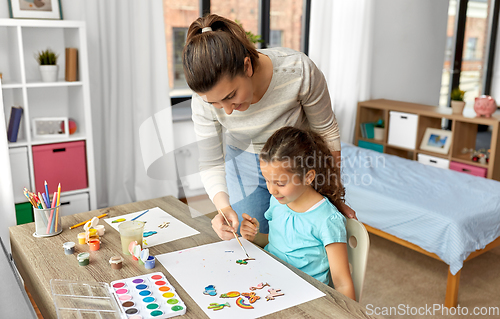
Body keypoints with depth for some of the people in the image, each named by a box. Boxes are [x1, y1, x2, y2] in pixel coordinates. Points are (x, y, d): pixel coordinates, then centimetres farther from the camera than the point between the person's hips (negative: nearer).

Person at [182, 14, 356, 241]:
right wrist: (224, 207, -35)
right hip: (244, 164, 2)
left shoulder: (298, 71, -34)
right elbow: (210, 164, -15)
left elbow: (326, 131, -16)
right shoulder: (205, 99, -27)